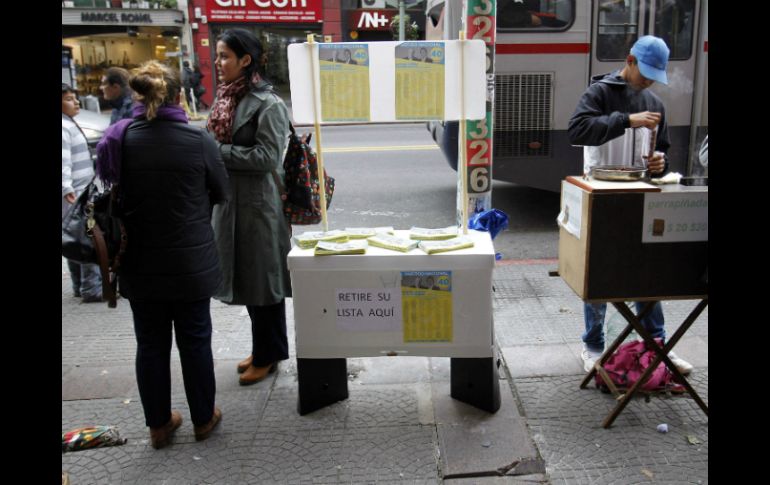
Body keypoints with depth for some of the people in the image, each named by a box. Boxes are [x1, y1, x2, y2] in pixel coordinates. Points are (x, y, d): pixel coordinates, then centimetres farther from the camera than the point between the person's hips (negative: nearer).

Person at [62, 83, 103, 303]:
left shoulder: (70, 124, 18)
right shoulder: (63, 127, -13)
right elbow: (63, 162, -23)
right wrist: (67, 189, -32)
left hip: (79, 194, 10)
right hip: (75, 195, -10)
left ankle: (81, 285, 21)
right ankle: (92, 289, -6)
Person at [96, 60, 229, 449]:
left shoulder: (117, 139, -8)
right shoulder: (198, 140, -15)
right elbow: (221, 193, -1)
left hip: (139, 264, 2)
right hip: (191, 263, -2)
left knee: (150, 344, 15)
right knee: (195, 340, 13)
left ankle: (159, 424, 29)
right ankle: (203, 418, 29)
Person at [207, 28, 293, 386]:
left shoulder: (267, 104, -13)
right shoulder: (226, 98, 11)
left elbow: (268, 156, -19)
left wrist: (218, 152, -18)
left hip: (257, 202, -8)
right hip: (229, 200, 8)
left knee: (262, 279, 3)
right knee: (245, 277, 16)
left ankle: (268, 355, 20)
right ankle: (262, 348, 32)